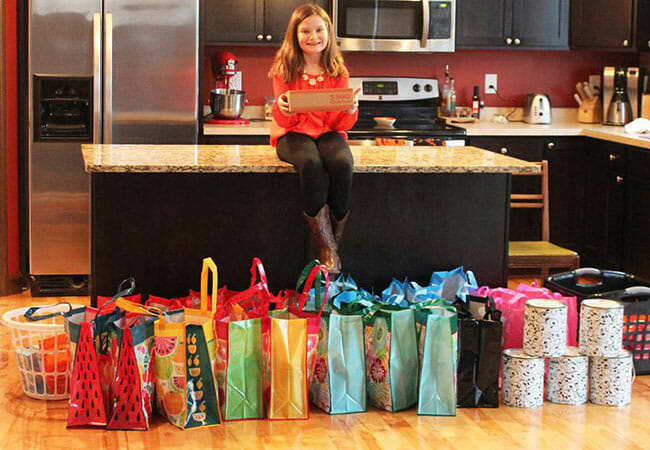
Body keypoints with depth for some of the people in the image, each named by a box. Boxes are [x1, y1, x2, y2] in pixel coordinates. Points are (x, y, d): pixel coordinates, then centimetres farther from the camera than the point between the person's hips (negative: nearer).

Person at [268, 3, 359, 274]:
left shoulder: (338, 72, 4)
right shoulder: (284, 69, 0)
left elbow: (342, 124, 2)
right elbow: (285, 122, -3)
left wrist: (350, 110, -20)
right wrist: (281, 110, -26)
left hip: (328, 132, 2)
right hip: (294, 133, -2)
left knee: (341, 163, -35)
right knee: (310, 163, -37)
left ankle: (334, 244, -20)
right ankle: (327, 252, -30)